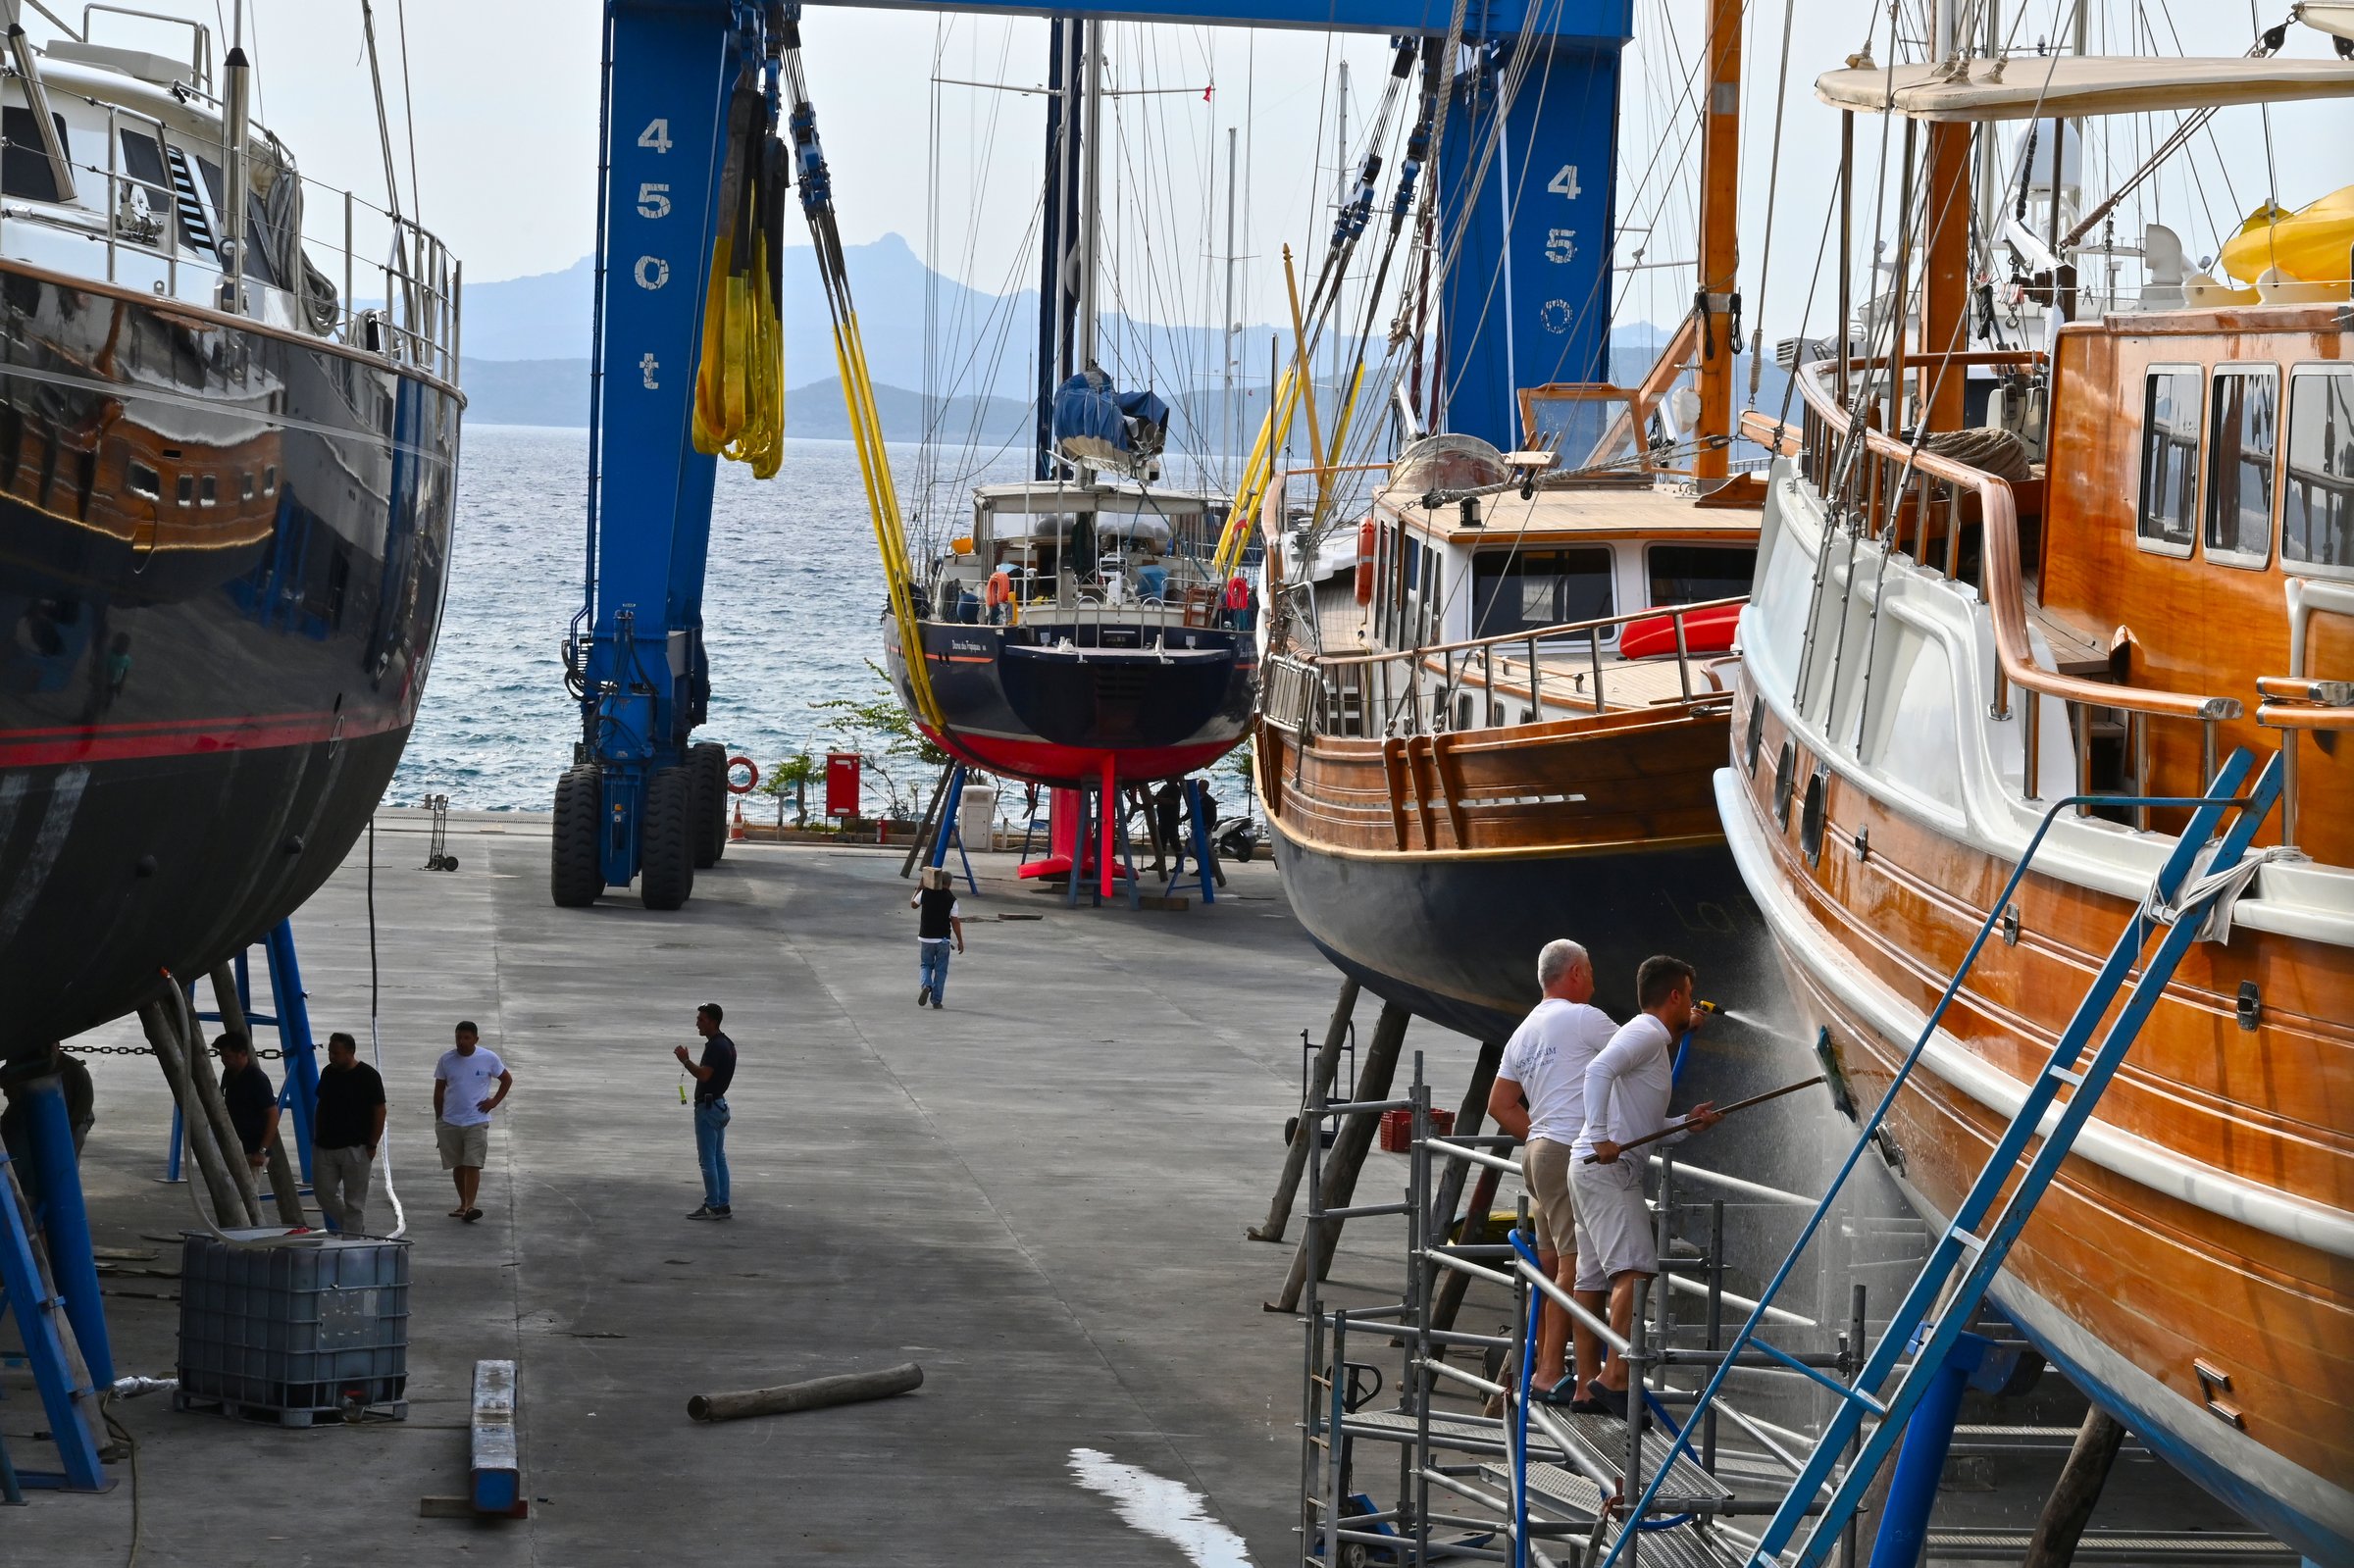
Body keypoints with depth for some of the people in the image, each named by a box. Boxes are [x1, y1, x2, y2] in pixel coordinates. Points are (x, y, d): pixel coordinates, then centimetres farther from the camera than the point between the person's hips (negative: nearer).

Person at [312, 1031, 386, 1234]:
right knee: (325, 1193, 6)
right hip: (325, 1147, 6)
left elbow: (379, 1111, -8)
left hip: (355, 1148, -6)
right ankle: (359, 1232, 23)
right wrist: (316, 1137, 14)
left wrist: (371, 1145, -12)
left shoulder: (368, 1076, -9)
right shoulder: (328, 1073, 9)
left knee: (354, 1201, -2)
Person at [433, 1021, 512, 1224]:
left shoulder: (489, 1058, -4)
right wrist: (438, 1119, 8)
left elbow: (507, 1079, 11)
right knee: (458, 1166, 10)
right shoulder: (447, 1059, 0)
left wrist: (494, 1101, 0)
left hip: (477, 1121, -3)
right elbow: (439, 1090, 8)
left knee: (473, 1165, -12)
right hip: (450, 1122, 3)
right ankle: (463, 1204, 23)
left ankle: (469, 1207, -19)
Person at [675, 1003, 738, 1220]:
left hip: (708, 1106, -10)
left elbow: (704, 1074, -30)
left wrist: (685, 1060, -21)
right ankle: (723, 1206, 12)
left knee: (707, 1159, -6)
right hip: (720, 1104, 10)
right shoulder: (727, 1043, 13)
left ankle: (712, 1206, -5)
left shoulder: (715, 1047, -19)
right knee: (719, 1158, 11)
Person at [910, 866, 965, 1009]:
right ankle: (936, 1000, 6)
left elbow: (913, 905, 13)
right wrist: (960, 941, 0)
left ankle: (926, 985, -13)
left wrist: (918, 889, 26)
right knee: (940, 969, 8)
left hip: (926, 937, 1)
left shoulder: (925, 893, -5)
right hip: (943, 939, -1)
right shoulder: (951, 899, -9)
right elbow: (955, 922, -8)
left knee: (926, 965, 16)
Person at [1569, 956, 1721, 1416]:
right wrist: (1601, 1138, -28)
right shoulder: (1645, 1034, -7)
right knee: (1634, 1269, -21)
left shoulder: (1654, 1042, 24)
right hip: (1606, 1169, -11)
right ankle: (1614, 1378, -30)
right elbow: (1599, 1069, -25)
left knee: (1595, 1280, 11)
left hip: (1605, 1170, 11)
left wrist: (1687, 1124, 11)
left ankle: (1588, 1390, 14)